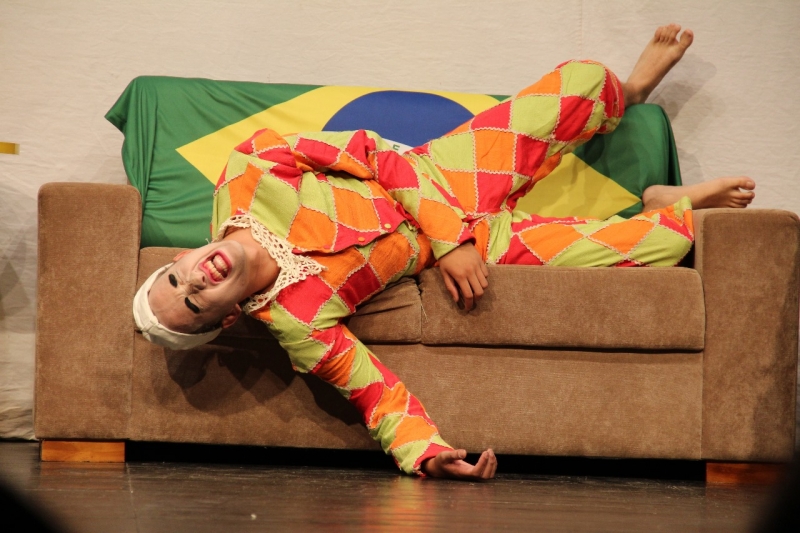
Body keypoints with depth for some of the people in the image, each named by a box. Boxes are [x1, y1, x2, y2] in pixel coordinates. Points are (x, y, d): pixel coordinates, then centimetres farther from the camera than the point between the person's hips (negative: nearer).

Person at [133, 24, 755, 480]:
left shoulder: (246, 178, -23)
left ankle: (630, 90, 45)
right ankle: (676, 209, 35)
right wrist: (426, 453, -44)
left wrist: (449, 236, -25)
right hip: (487, 245, -3)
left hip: (446, 175, 3)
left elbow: (374, 156, -16)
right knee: (659, 248, -6)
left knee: (585, 79, 4)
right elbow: (379, 394, -26)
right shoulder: (297, 323, -30)